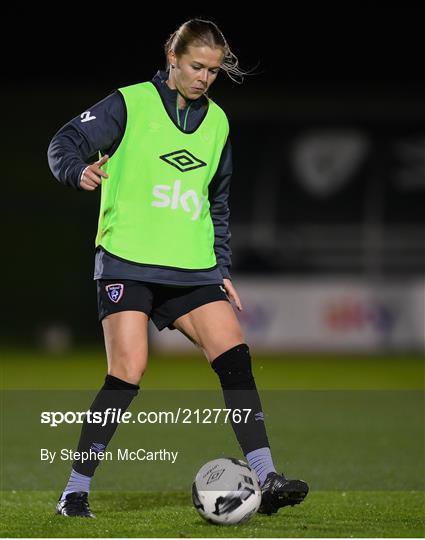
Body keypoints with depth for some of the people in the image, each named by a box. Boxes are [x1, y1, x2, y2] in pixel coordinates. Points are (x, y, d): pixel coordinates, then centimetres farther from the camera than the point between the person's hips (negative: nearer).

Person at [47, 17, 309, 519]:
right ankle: (75, 491, -3)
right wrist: (79, 170, -30)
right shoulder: (129, 104, -1)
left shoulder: (217, 122, 16)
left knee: (234, 356, -9)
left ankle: (265, 481, -7)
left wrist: (222, 268, 19)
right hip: (127, 263, -5)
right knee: (127, 373, -15)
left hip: (193, 269, 5)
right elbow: (65, 143, -7)